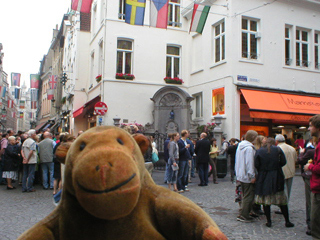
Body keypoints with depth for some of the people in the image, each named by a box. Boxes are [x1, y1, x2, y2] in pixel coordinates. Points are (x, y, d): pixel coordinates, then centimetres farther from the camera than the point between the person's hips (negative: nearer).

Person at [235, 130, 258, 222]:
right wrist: (252, 176, -19)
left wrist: (237, 174, 22)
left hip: (240, 176, 9)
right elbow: (249, 163, -23)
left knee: (245, 196, 18)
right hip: (247, 177, -9)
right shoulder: (249, 148, -19)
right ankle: (243, 215, 2)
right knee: (248, 196, -1)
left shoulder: (240, 145, 11)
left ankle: (244, 214, 24)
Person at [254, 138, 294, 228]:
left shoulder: (259, 151, -2)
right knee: (282, 200, 9)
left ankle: (268, 221, 8)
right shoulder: (278, 150, -1)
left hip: (263, 178, 0)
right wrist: (275, 165, 12)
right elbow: (283, 162, -6)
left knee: (265, 200, 7)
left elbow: (256, 165, -7)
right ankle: (287, 221, 15)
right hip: (276, 178, 0)